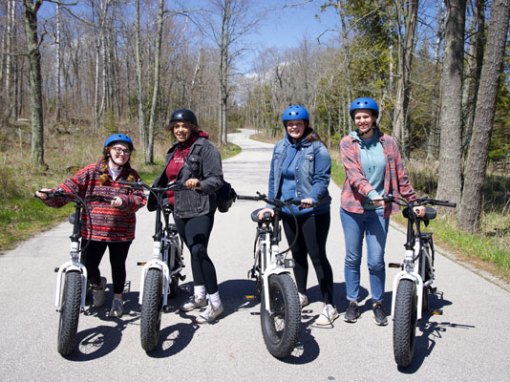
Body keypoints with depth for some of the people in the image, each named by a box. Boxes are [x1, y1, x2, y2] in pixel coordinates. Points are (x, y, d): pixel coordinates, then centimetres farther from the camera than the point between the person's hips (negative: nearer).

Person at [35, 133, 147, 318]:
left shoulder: (132, 175, 3)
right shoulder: (92, 171, -1)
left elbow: (139, 198, -9)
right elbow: (68, 189, -5)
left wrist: (124, 201, -29)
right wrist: (49, 195, -22)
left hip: (121, 232, 1)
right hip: (93, 230, 0)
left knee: (118, 265, 11)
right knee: (89, 266, 0)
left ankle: (117, 298, 35)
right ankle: (97, 284, 36)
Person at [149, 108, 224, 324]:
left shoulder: (204, 147, -8)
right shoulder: (174, 151, 16)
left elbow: (217, 179, -15)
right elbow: (166, 178, 25)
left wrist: (200, 184, -32)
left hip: (200, 209, -8)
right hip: (179, 209, 8)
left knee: (199, 252, -17)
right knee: (194, 251, 16)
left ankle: (215, 302, -8)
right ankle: (200, 296, 28)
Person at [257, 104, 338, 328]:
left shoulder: (317, 149, -10)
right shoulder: (280, 148, 7)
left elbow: (322, 179, -15)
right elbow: (273, 178, 11)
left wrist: (311, 197, -32)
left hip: (313, 212, -6)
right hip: (289, 211, 6)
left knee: (317, 255, -5)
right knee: (297, 254, 18)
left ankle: (329, 306, 3)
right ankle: (301, 295, 36)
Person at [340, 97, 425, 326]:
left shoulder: (388, 143, 1)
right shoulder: (347, 143, -3)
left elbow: (400, 176, 5)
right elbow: (353, 174, -17)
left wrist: (413, 202, 2)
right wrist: (371, 193, -32)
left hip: (379, 210, 0)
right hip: (352, 208, 0)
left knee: (376, 260, 2)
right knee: (352, 258, 10)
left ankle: (377, 303, 22)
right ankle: (352, 302, 25)